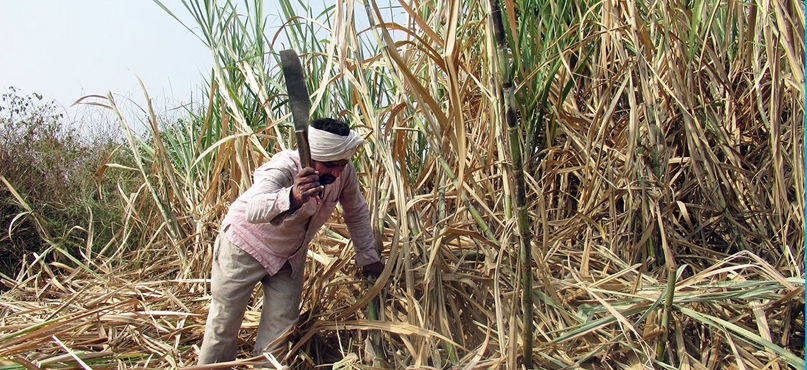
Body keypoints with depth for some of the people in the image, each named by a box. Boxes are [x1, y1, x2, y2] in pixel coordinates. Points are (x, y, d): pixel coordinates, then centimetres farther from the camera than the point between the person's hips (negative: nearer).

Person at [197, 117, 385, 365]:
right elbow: (254, 210, -54)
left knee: (282, 325, 5)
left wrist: (368, 257, 2)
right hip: (245, 246, -5)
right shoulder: (282, 169, -34)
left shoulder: (344, 171, -19)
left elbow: (356, 213, -1)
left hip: (290, 255, 5)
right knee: (224, 322, 2)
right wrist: (292, 197, -73)